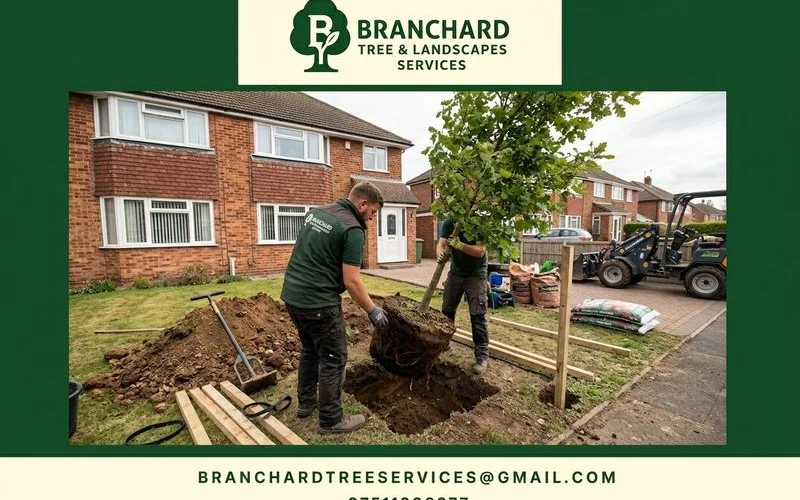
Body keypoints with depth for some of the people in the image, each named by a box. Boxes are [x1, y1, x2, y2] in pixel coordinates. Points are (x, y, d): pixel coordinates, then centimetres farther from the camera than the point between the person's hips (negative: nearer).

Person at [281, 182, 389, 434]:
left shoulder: (316, 212, 10)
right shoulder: (352, 229, -16)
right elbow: (351, 281, -18)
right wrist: (372, 310, -5)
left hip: (292, 294, 9)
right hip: (318, 302, -9)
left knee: (310, 349, 25)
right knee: (333, 358, 7)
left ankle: (306, 402, 40)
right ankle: (331, 420, 22)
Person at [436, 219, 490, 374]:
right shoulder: (449, 223, -4)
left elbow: (480, 251, -23)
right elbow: (441, 244, -15)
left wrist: (459, 245, -38)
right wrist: (440, 255, -38)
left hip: (476, 275, -4)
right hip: (455, 272, 4)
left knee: (477, 316, -4)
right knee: (447, 311, 10)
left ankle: (482, 356, 5)